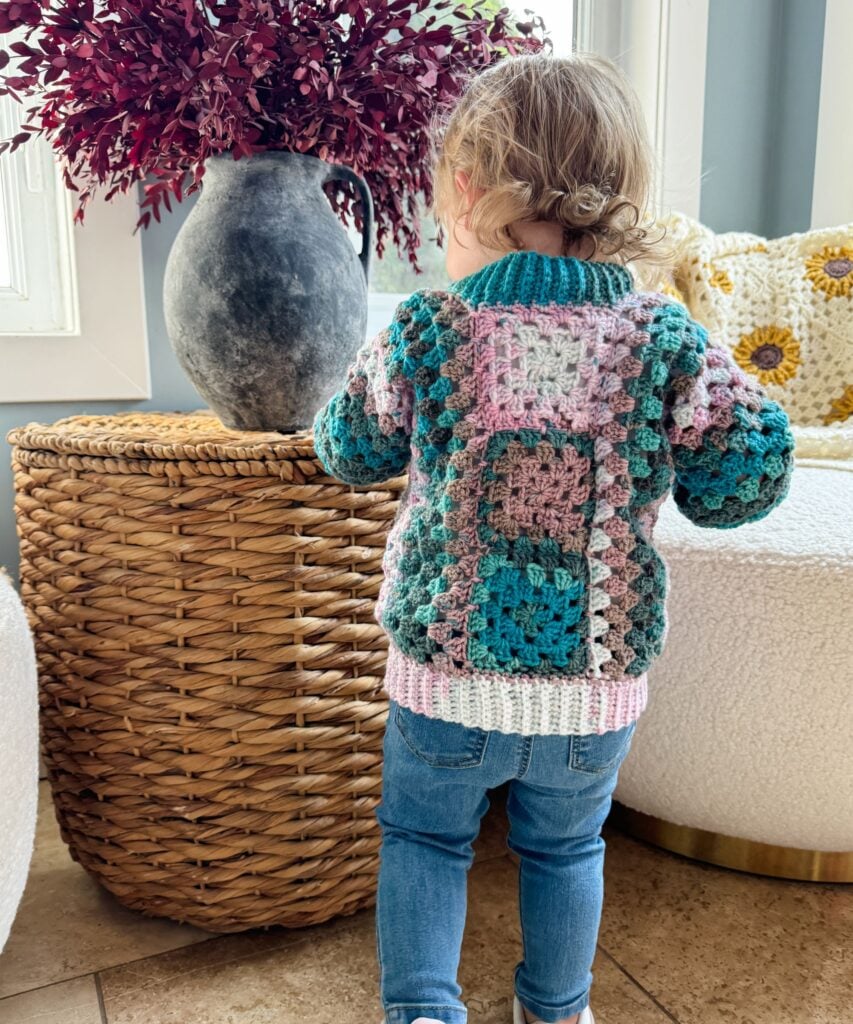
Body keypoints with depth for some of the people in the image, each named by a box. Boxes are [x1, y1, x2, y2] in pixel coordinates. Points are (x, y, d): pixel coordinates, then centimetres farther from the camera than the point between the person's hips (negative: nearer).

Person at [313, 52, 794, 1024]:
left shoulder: (427, 329, -11)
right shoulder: (666, 339, -9)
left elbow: (351, 451, 3)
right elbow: (745, 476, -5)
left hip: (446, 676, -1)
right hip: (598, 687, 2)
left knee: (422, 838, 24)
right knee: (565, 849, 27)